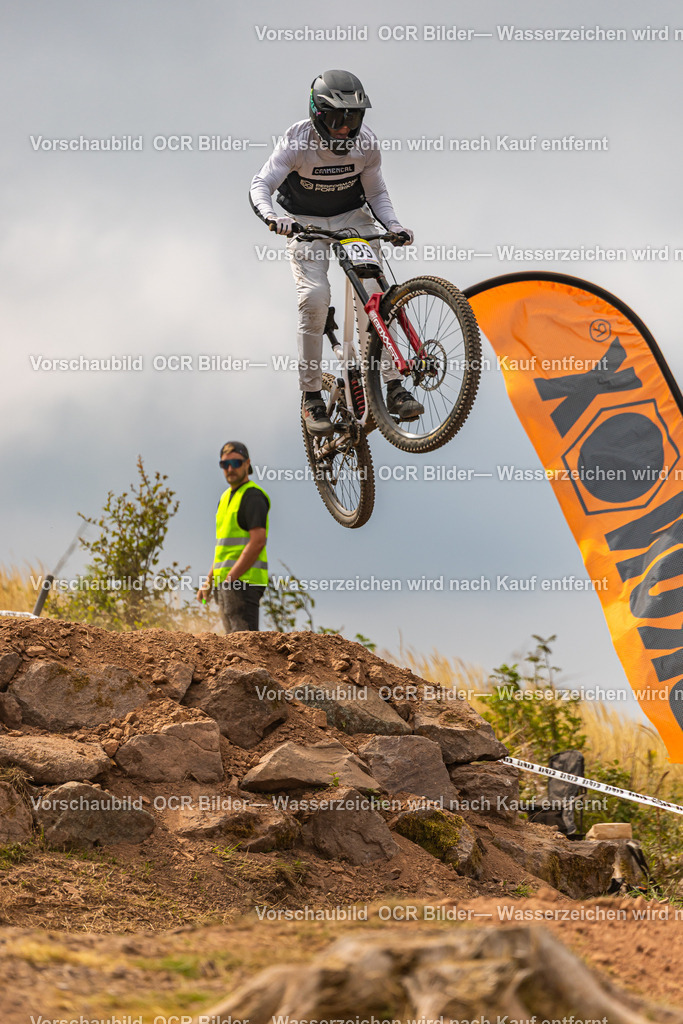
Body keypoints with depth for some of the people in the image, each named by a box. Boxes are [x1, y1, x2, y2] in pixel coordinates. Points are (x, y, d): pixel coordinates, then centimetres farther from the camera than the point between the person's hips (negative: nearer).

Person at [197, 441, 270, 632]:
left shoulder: (253, 496, -9)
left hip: (243, 580, -10)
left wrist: (230, 578, -21)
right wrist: (210, 580, 18)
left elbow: (257, 542, -19)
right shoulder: (227, 497, 22)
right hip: (227, 582, 10)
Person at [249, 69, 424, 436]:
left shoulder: (365, 143, -13)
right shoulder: (297, 141, -21)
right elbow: (260, 185, -26)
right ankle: (312, 399, -12)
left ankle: (392, 386, -19)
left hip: (352, 218, 2)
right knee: (314, 296, -22)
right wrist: (271, 217, -47)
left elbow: (376, 193, 0)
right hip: (305, 222, -2)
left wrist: (394, 226, -18)